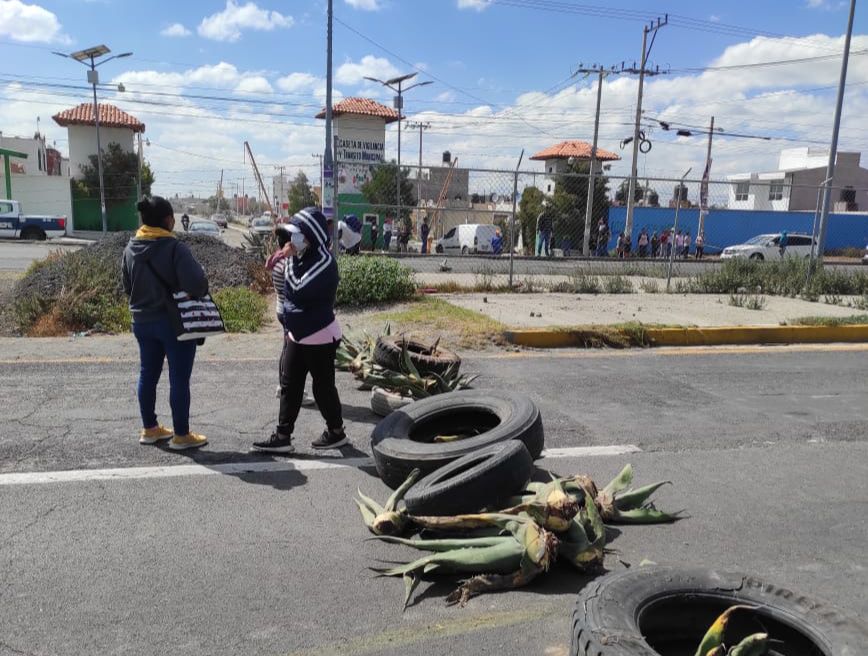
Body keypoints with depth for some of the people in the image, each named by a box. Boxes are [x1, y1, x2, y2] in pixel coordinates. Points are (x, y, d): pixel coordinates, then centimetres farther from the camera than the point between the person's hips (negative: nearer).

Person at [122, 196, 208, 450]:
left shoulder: (131, 248, 3)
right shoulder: (174, 247, -19)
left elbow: (127, 287, 12)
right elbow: (195, 282, -27)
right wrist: (201, 293, -6)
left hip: (142, 321, 7)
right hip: (175, 322, -7)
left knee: (147, 375, 16)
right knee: (179, 379, 2)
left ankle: (149, 429, 27)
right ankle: (181, 435, 10)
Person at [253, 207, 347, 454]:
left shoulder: (324, 262, -19)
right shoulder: (304, 256, 8)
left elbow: (298, 290, -26)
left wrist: (291, 259, -20)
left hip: (320, 337, -9)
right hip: (298, 334, 9)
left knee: (322, 386, 4)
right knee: (289, 385, 9)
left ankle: (336, 432, 22)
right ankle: (282, 436, 16)